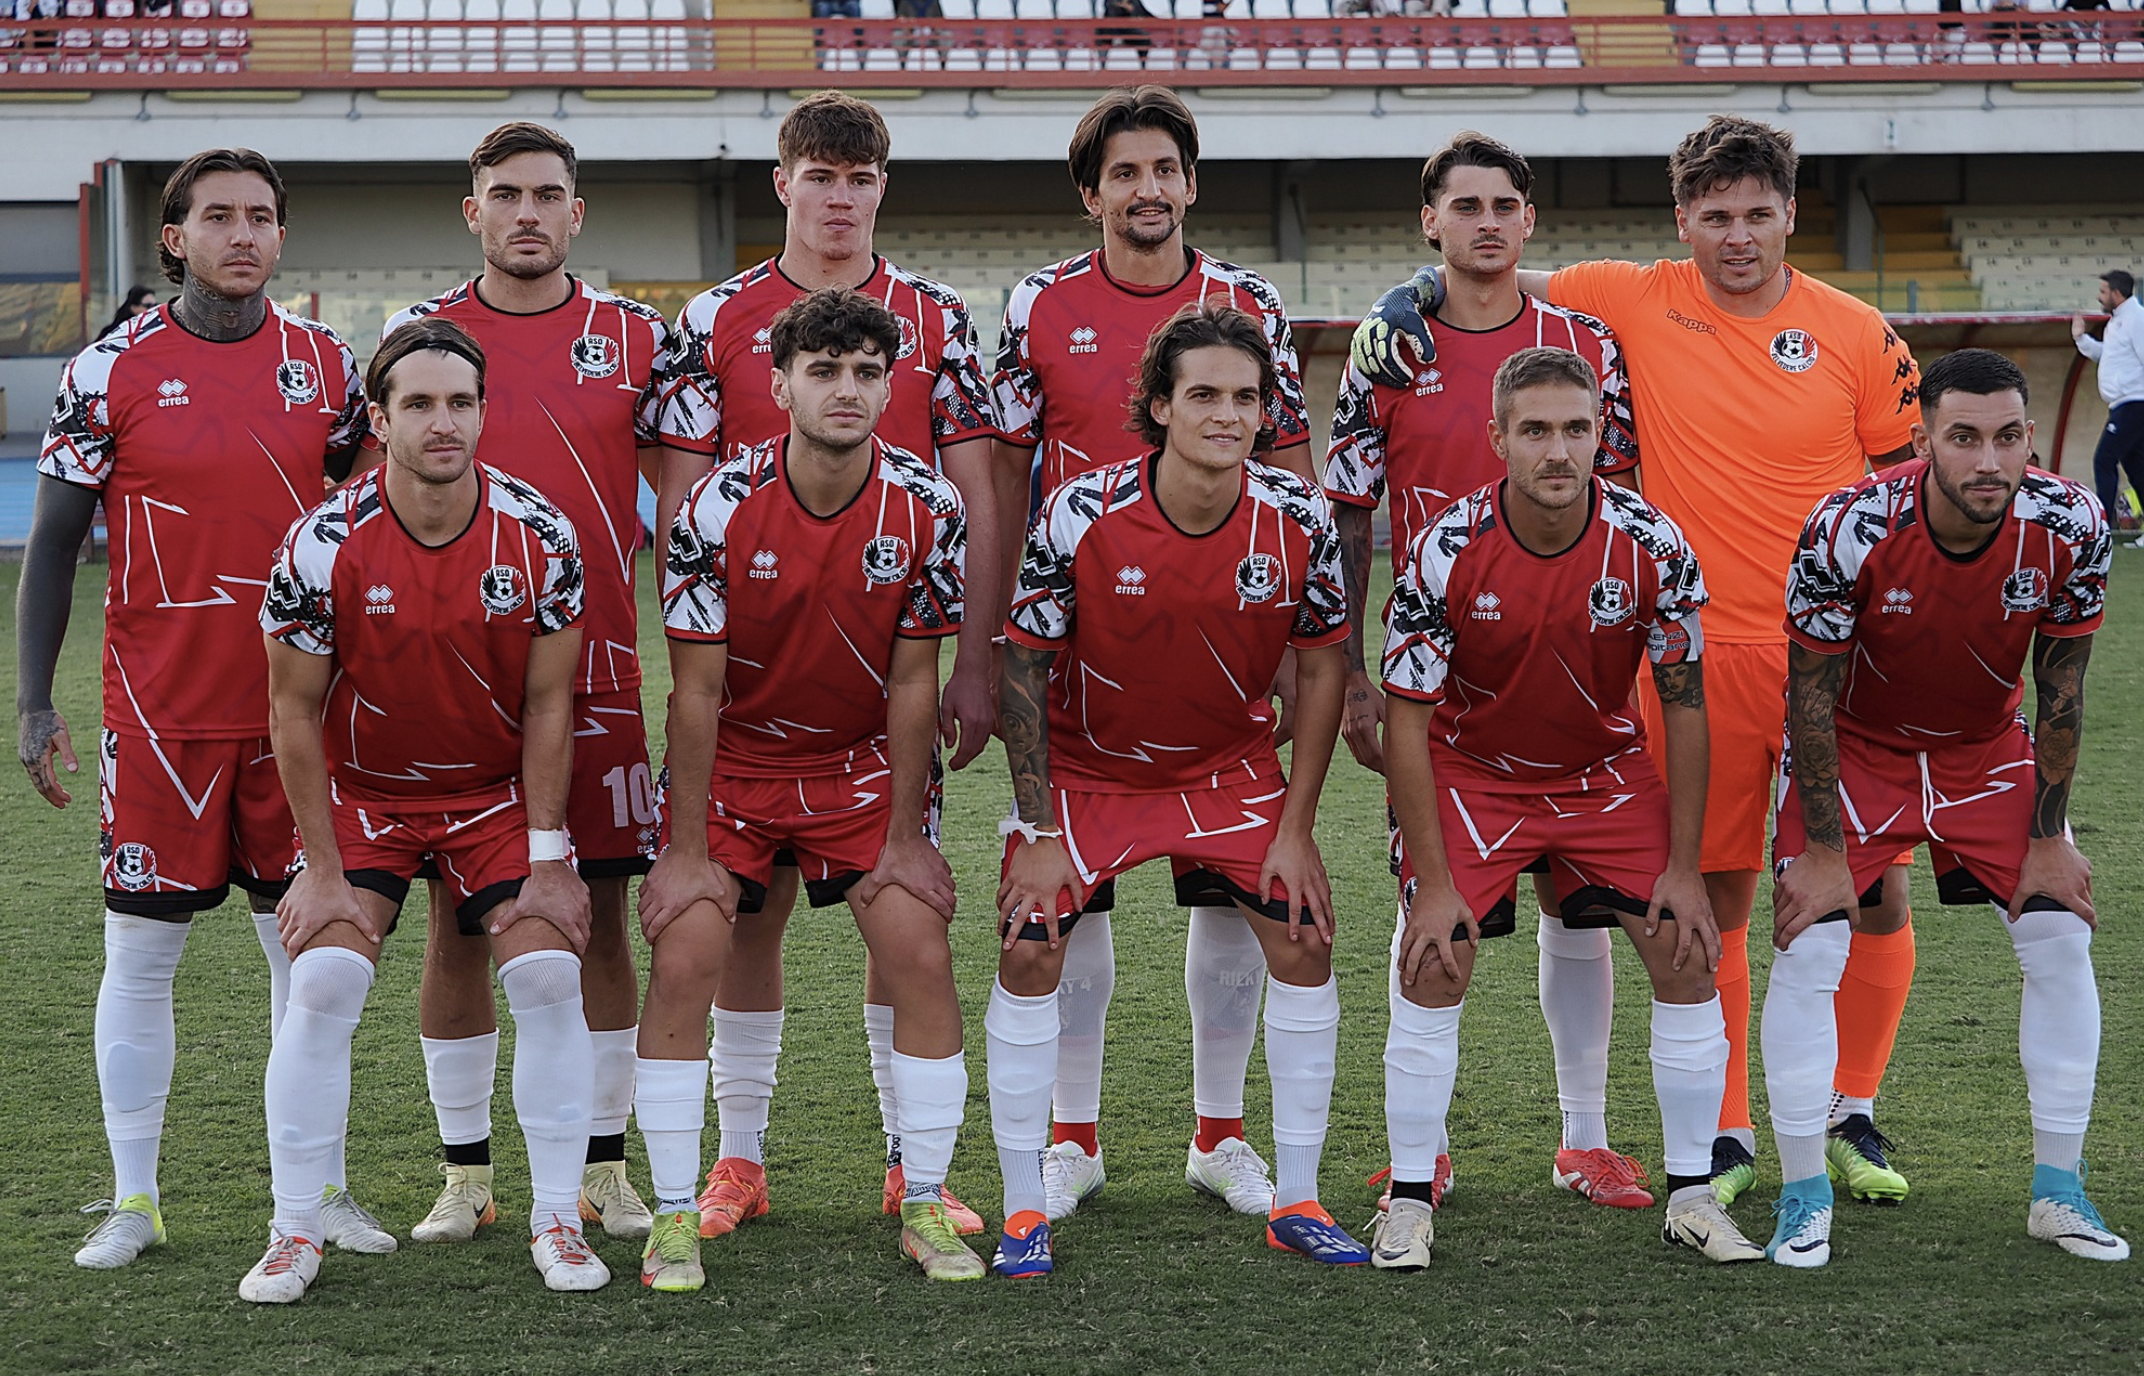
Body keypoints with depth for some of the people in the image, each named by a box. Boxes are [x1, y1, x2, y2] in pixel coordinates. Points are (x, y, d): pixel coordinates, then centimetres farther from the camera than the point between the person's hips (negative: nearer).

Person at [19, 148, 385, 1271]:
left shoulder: (327, 365, 5)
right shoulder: (113, 370, -3)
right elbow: (53, 543, 0)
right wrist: (33, 702, -6)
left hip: (296, 704, 3)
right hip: (159, 708, -2)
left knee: (307, 946, 7)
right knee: (141, 952, 1)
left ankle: (322, 1186, 17)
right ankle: (133, 1201, 9)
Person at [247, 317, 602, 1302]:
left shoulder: (539, 536, -15)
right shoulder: (324, 545, -19)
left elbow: (548, 704, -7)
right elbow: (295, 714, -11)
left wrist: (548, 855, -8)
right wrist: (324, 869, -11)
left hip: (499, 790, 1)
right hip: (361, 790, -1)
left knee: (549, 977, -12)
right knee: (323, 982, -15)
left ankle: (557, 1220, 1)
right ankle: (294, 1235, -4)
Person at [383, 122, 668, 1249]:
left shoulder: (634, 337, 5)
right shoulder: (419, 335, 5)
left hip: (596, 668, 0)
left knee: (600, 916, 3)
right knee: (457, 921, 2)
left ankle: (603, 1168, 13)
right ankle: (465, 1175, 12)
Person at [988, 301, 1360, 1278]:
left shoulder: (1297, 518, -16)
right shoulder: (1081, 515, -23)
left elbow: (1320, 666, -4)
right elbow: (1023, 665, -13)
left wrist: (1296, 829, -7)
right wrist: (1040, 832, -13)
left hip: (1230, 766, 2)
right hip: (1084, 766, -2)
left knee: (1304, 938, -8)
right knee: (1029, 949, -13)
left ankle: (1296, 1201, 5)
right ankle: (1024, 1212, -1)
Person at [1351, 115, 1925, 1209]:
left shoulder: (1855, 335, 1)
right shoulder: (1639, 303, 0)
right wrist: (1409, 298, -10)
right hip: (1702, 654, 0)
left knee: (1873, 887, 3)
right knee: (1713, 897, 5)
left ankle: (1851, 1114, 22)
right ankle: (1726, 1134, 19)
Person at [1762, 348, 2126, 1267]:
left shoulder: (2069, 527, -23)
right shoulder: (1850, 530, -31)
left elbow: (2060, 691, -10)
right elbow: (1811, 694, -19)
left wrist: (2048, 838, -6)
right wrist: (1822, 849, -17)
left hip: (1988, 748, 3)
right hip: (1855, 746, -3)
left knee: (2062, 939, -5)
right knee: (1808, 947, -13)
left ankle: (2058, 1190, 8)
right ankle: (1803, 1197, -1)